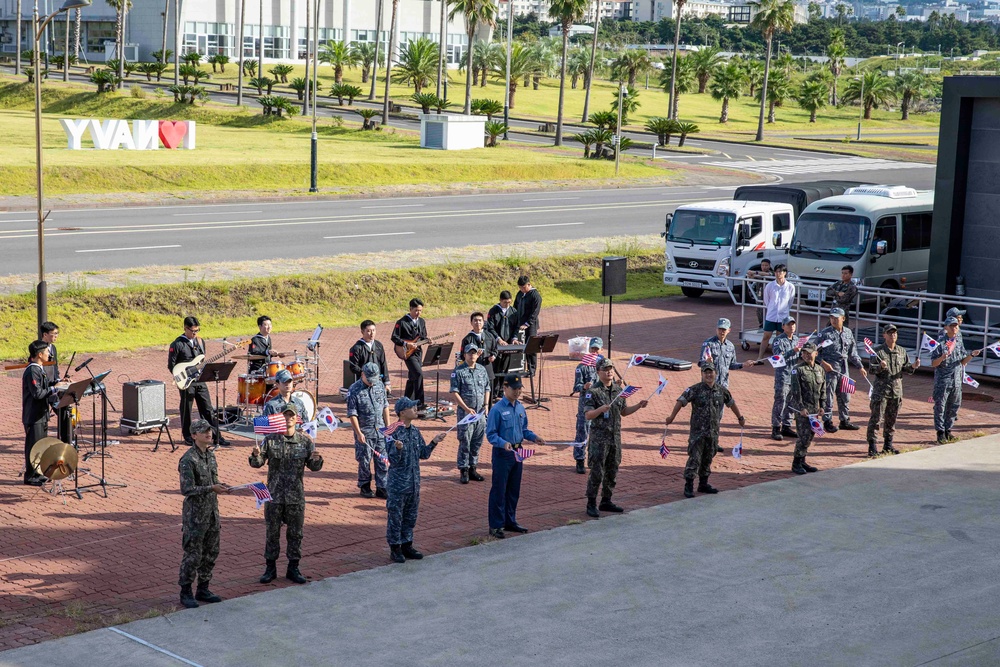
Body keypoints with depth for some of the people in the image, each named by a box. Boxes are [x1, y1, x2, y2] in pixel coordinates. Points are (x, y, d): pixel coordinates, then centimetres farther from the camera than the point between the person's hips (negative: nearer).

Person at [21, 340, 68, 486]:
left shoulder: (40, 369, 10)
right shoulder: (32, 371, -20)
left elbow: (47, 384, 19)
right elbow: (37, 393, -25)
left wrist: (59, 383, 2)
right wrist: (55, 388, -18)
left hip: (41, 414, 10)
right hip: (33, 416, -10)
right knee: (33, 446, -2)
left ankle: (37, 473, 26)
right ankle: (30, 476, 7)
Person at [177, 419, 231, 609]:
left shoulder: (211, 455, 9)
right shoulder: (188, 460, -17)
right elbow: (187, 490, -21)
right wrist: (212, 488, -27)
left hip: (212, 513, 8)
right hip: (195, 515, -8)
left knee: (211, 552, 12)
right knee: (193, 555, -1)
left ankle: (203, 590, 24)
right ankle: (186, 593, 11)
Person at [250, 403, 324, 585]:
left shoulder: (305, 441, 0)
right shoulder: (271, 440, -3)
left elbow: (314, 467, 3)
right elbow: (257, 463, -6)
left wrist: (316, 459, -19)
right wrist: (256, 455, -28)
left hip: (296, 495, 1)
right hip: (274, 494, -1)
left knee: (295, 533, 9)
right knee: (272, 532, 8)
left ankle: (293, 568, 21)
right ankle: (270, 568, 20)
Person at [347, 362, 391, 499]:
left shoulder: (380, 385, 5)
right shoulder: (354, 390, -11)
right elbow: (352, 414, -11)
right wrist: (358, 433, -15)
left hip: (380, 430, 5)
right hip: (364, 432, -5)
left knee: (382, 460, 5)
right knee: (364, 461, 4)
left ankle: (381, 488, 13)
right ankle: (365, 487, 19)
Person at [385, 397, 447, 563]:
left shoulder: (415, 432, 6)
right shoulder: (395, 433, -16)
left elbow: (423, 454, 13)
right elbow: (393, 461, -17)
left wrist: (434, 442, 1)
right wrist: (398, 449, -35)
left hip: (414, 483, 7)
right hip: (398, 483, -7)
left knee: (410, 516, 15)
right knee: (395, 516, 3)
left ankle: (407, 545, 26)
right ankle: (395, 548, 12)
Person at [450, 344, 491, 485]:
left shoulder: (482, 370, 10)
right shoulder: (459, 372, -6)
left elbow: (487, 389, 19)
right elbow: (454, 393, -10)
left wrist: (486, 404, 3)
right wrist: (466, 408, -14)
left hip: (480, 413, 5)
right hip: (465, 413, -5)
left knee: (477, 442, 9)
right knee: (465, 442, -2)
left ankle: (472, 469, 19)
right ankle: (463, 470, 5)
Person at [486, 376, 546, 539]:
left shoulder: (520, 407, 8)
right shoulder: (497, 409, -14)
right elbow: (491, 434, -14)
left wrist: (534, 437, -1)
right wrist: (503, 443, -30)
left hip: (517, 452, 7)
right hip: (502, 453, -7)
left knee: (514, 490, 15)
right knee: (499, 490, 0)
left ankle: (510, 521, 28)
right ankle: (496, 525, 6)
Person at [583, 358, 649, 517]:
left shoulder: (619, 389, 10)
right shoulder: (593, 391, -10)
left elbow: (624, 412, 19)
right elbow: (588, 415, -14)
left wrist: (639, 406, 6)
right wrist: (600, 409, -31)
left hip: (615, 436, 6)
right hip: (599, 437, -6)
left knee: (612, 472, 12)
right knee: (597, 472, -5)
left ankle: (606, 502, 23)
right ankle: (591, 505, 3)